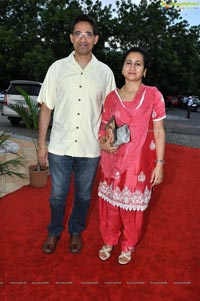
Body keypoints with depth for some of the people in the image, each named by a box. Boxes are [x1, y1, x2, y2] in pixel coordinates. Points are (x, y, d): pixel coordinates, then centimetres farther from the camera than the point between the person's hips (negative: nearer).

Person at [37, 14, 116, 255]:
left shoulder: (105, 72, 1)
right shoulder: (57, 68, 0)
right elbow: (46, 108, 1)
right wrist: (42, 144, -1)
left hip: (90, 147, 1)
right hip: (59, 146, 0)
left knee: (83, 195, 15)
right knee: (57, 194, 13)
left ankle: (76, 231, 40)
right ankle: (54, 231, 39)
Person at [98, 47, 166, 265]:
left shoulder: (153, 95, -3)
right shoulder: (112, 97, 4)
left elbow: (159, 131, -4)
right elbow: (104, 127, 12)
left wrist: (159, 163, -8)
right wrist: (103, 143, -10)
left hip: (139, 162, -2)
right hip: (113, 160, 3)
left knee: (132, 206, 11)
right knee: (109, 202, 13)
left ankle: (128, 246, 37)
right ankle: (109, 241, 39)